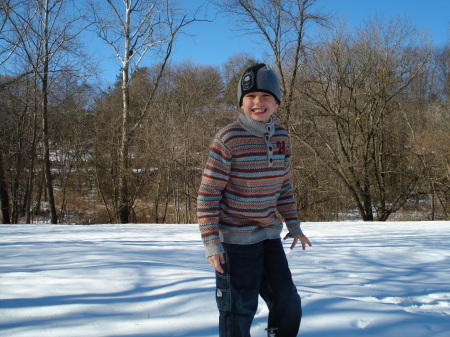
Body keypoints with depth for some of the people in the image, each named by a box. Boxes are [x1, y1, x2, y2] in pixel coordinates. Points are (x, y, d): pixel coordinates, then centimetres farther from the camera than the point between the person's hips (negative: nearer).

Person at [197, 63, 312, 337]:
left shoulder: (281, 137, 2)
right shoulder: (228, 139, -17)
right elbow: (208, 194, -15)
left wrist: (294, 226, 13)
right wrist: (211, 242, -17)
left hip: (269, 235, 6)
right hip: (235, 238, -6)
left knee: (288, 304, 15)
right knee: (239, 311, 3)